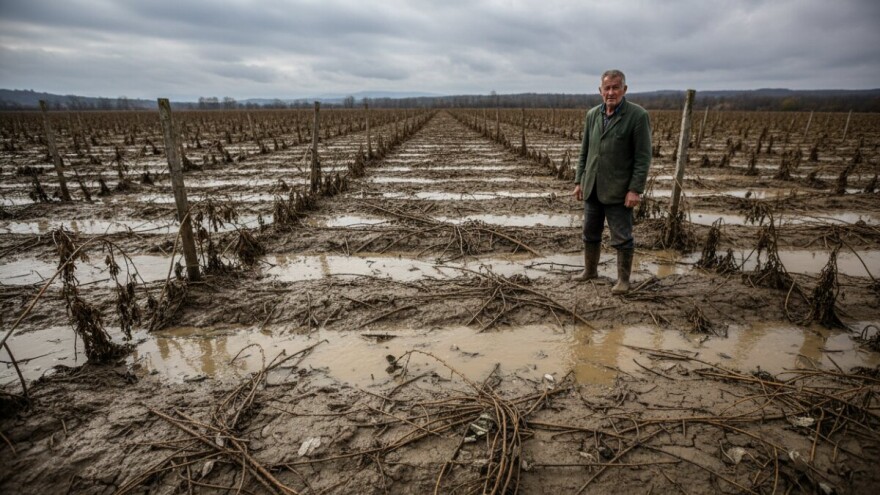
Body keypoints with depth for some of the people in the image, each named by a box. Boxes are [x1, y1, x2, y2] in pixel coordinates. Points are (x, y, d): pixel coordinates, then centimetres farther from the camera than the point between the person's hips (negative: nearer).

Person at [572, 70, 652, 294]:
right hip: (592, 189, 6)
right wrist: (579, 181, 8)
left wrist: (635, 189, -17)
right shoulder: (592, 114, 6)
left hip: (618, 191, -5)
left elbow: (643, 157, -12)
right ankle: (590, 270, 34)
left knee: (622, 238, 4)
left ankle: (623, 280, 18)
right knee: (590, 233, 17)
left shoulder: (638, 115, -10)